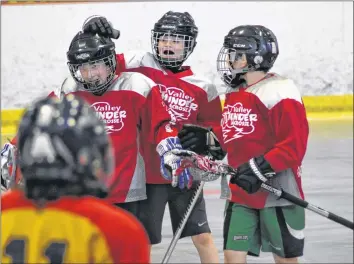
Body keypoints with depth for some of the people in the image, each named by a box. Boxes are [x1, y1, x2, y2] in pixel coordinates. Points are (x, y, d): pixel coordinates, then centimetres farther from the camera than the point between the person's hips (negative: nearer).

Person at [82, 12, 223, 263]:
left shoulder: (202, 87, 3)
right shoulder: (140, 66, -2)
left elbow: (215, 127, 10)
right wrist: (94, 34, -21)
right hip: (146, 173, -1)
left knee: (203, 237, 6)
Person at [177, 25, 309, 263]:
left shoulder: (279, 92, -15)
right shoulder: (234, 94, 12)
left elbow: (294, 145, -19)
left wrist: (260, 168, -23)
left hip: (278, 192, -7)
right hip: (241, 193, 7)